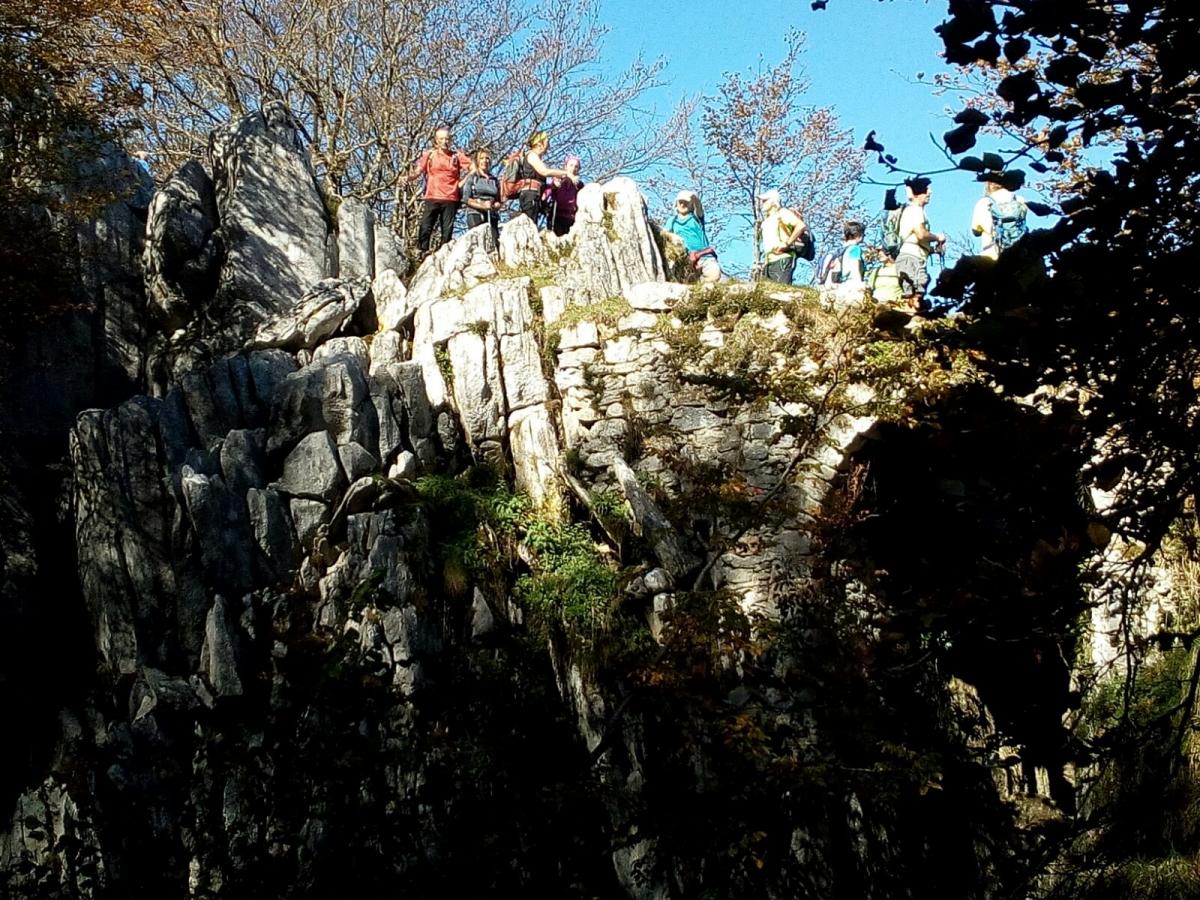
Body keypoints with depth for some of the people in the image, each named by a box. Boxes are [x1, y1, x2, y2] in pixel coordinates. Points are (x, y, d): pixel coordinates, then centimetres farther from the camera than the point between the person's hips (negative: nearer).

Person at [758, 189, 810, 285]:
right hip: (769, 263, 9)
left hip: (782, 260, -9)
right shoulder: (767, 220, 25)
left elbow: (801, 225, -15)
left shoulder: (782, 213, -1)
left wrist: (787, 243, -16)